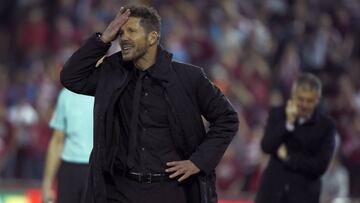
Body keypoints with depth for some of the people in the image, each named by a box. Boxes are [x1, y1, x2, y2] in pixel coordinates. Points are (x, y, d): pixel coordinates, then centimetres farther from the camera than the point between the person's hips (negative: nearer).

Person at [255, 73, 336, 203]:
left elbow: (320, 165, -10)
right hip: (272, 191, 2)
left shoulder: (326, 126, -4)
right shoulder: (277, 114, 2)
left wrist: (287, 157, -9)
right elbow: (266, 147, -10)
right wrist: (288, 123, -19)